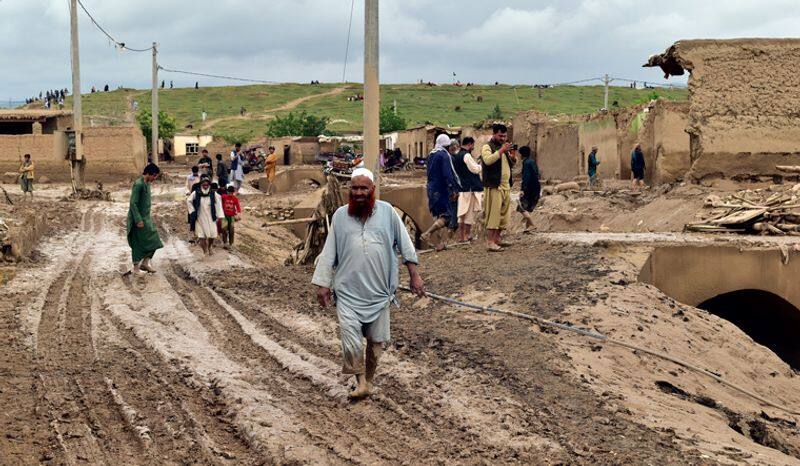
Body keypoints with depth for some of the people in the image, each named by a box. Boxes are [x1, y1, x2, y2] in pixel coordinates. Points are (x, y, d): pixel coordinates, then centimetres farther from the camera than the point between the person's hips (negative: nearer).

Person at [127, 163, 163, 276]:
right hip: (139, 219, -9)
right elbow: (133, 203, -22)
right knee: (138, 244, -1)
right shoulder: (138, 184, -19)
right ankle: (136, 268, 8)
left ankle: (145, 263, 21)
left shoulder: (147, 184, 11)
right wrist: (138, 220, -24)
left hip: (146, 218, 9)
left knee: (153, 241, 9)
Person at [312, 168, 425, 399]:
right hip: (348, 291, 0)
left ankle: (369, 379, 26)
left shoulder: (387, 212, 1)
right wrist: (323, 283, 4)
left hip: (379, 291, 1)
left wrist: (414, 275, 3)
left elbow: (404, 244, 6)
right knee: (350, 340, -13)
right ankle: (360, 381, 0)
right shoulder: (340, 215, 3)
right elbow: (329, 252, 7)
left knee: (376, 339, 8)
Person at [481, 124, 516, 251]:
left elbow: (511, 165, 23)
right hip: (493, 186, -8)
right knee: (493, 214, -10)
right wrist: (501, 150, -24)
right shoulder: (487, 147, -4)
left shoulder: (504, 147, 21)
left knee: (504, 214, 9)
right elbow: (488, 160, -23)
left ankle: (498, 239, 17)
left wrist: (512, 156, 2)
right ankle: (490, 242, -10)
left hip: (506, 186, 8)